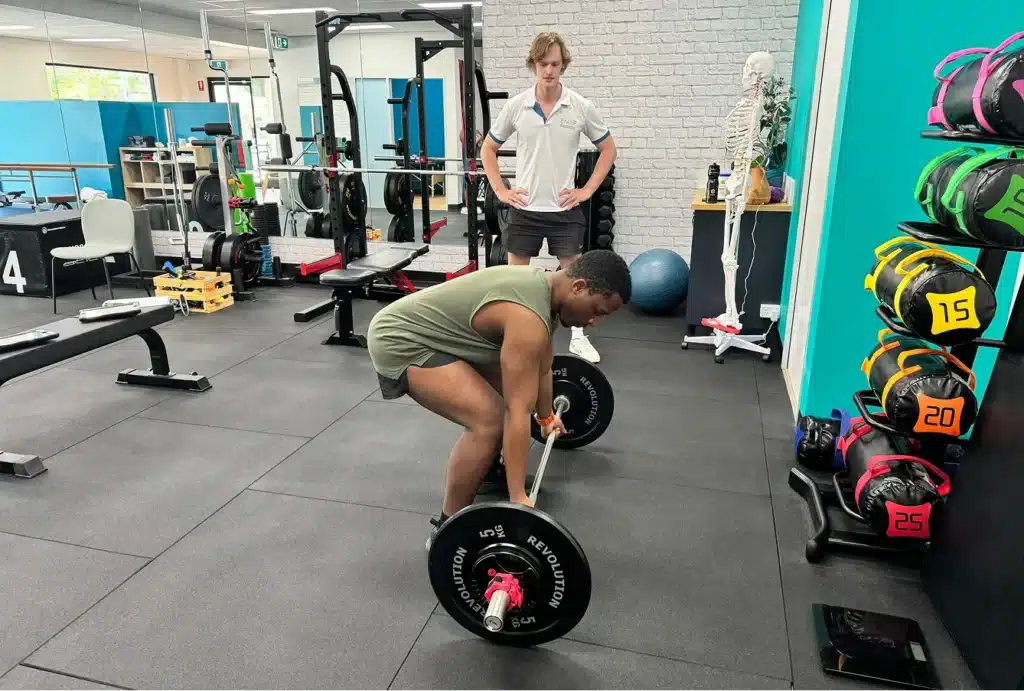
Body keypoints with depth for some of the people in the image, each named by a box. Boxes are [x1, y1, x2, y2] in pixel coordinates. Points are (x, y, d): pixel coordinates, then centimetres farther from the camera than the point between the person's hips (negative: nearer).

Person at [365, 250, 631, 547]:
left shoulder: (544, 286, 4)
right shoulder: (528, 317, -27)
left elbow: (541, 369, 20)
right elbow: (518, 413, -27)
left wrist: (546, 416, 34)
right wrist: (518, 498, -23)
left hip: (428, 331, 11)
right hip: (399, 341, -11)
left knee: (513, 380, 20)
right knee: (490, 420, -22)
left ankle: (489, 468, 35)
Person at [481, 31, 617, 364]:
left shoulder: (581, 107, -4)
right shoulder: (515, 105, -3)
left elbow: (608, 149, 7)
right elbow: (488, 149, 8)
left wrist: (587, 189, -1)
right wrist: (500, 190, 0)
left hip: (564, 208, 0)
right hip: (524, 208, 1)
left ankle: (578, 337, 21)